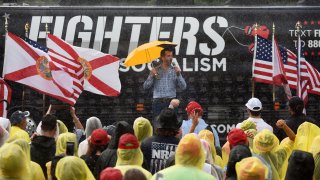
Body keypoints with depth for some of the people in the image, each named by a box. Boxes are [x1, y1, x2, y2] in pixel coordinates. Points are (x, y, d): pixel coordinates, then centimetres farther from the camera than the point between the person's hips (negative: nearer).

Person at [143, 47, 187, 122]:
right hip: (158, 102, 0)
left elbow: (183, 87, 2)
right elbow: (145, 87, 4)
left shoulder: (175, 70, 9)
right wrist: (151, 76, -9)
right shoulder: (155, 70, 8)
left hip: (171, 102, 0)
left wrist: (178, 74, -9)